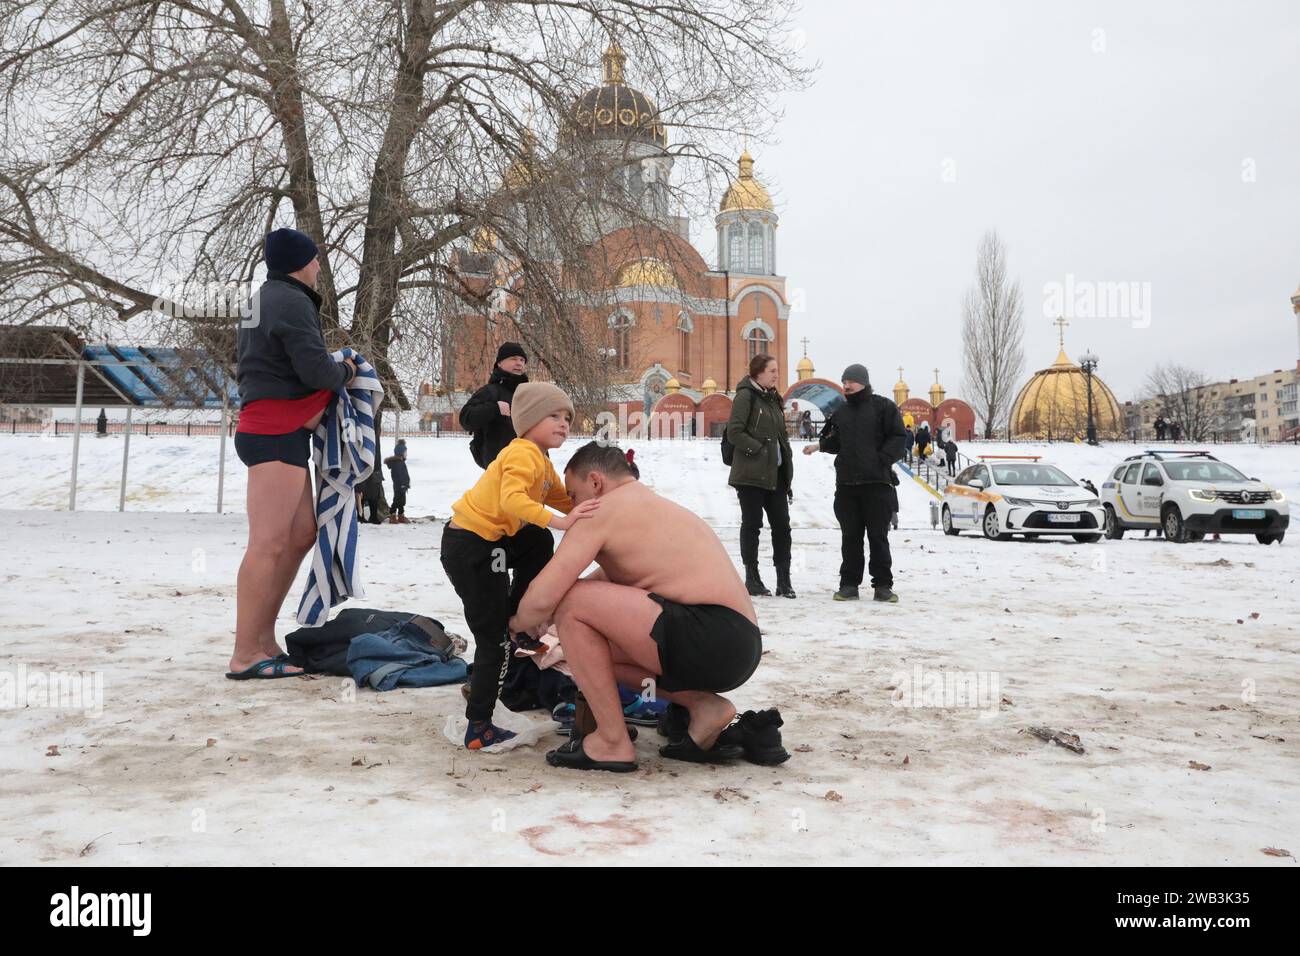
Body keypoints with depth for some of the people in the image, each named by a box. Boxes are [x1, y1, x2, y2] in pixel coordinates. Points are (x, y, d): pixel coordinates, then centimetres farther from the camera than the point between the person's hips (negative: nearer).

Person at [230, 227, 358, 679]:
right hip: (276, 433, -11)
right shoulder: (292, 302, -10)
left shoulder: (262, 301, 22)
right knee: (269, 542, -12)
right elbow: (316, 369, -18)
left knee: (302, 533, 12)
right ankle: (245, 655, -11)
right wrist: (346, 371, 4)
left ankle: (263, 638, 14)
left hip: (271, 430, 11)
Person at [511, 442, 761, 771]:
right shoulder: (655, 506, 26)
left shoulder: (602, 510, -2)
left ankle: (612, 742, -1)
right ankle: (704, 705, 11)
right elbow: (609, 577, 36)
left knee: (571, 603, -8)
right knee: (595, 647, 22)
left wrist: (520, 622, 15)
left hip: (710, 636, -10)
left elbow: (542, 599, -8)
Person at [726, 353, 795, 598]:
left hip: (775, 474, 7)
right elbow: (734, 432, -15)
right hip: (751, 475, -7)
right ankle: (752, 578, 9)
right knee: (752, 524, 1)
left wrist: (788, 474, 16)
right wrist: (759, 450, -17)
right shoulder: (746, 396, -7)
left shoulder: (773, 398, 17)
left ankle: (784, 579, 8)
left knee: (782, 525, 4)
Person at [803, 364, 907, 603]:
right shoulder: (841, 412, 16)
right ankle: (849, 584, 13)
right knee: (850, 537, 7)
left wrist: (881, 460, -13)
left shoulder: (883, 406, 0)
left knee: (878, 536, 1)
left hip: (877, 483, -4)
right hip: (846, 484, 4)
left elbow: (899, 437, -4)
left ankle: (883, 585, 7)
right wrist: (820, 445, 9)